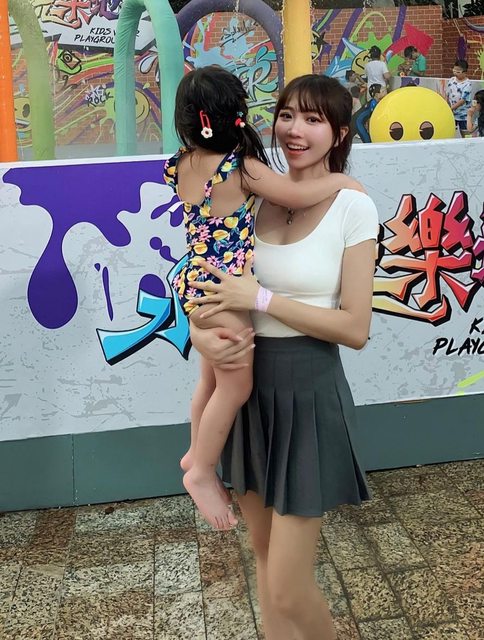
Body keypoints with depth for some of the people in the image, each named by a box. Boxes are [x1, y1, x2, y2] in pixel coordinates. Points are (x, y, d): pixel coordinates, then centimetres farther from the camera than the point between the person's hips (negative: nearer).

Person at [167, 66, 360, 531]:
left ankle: (196, 453, 41)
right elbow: (297, 197, -20)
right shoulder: (242, 168, -19)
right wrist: (341, 179, -6)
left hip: (193, 282, 8)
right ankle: (203, 471, 18)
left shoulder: (180, 166, 2)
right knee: (237, 385, 6)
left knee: (212, 379, 23)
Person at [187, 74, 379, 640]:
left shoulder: (352, 207, -10)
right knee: (264, 552, 20)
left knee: (288, 591, 1)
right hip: (247, 388, 5)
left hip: (308, 397, -5)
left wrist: (260, 299, -19)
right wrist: (202, 336, -14)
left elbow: (356, 328, -14)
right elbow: (207, 284, 7)